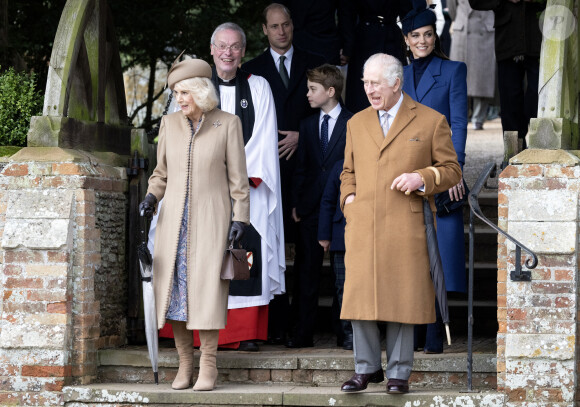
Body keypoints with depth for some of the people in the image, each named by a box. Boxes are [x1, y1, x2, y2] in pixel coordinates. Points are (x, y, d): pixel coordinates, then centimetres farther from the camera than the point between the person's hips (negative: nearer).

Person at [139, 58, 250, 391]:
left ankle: (208, 366, -4)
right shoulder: (170, 124, 7)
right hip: (175, 217, 3)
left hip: (212, 217, -3)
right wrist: (151, 197, -5)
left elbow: (238, 176, -1)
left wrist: (240, 219, -8)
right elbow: (162, 173, 14)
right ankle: (185, 364, 6)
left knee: (206, 287, -10)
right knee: (176, 288, -1)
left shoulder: (228, 124, -2)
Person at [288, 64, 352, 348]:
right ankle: (303, 333, 5)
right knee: (307, 272, 3)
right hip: (311, 208, 4)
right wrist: (296, 203, 6)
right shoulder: (308, 125, 14)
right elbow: (300, 167, 14)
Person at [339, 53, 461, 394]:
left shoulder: (431, 122, 4)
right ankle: (367, 368, 13)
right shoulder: (357, 123, 17)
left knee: (402, 301, 0)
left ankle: (399, 372, 9)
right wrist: (348, 197, 7)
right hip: (362, 226, 3)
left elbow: (452, 171, 6)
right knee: (360, 298, 0)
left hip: (406, 226, -3)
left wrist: (422, 178, -12)